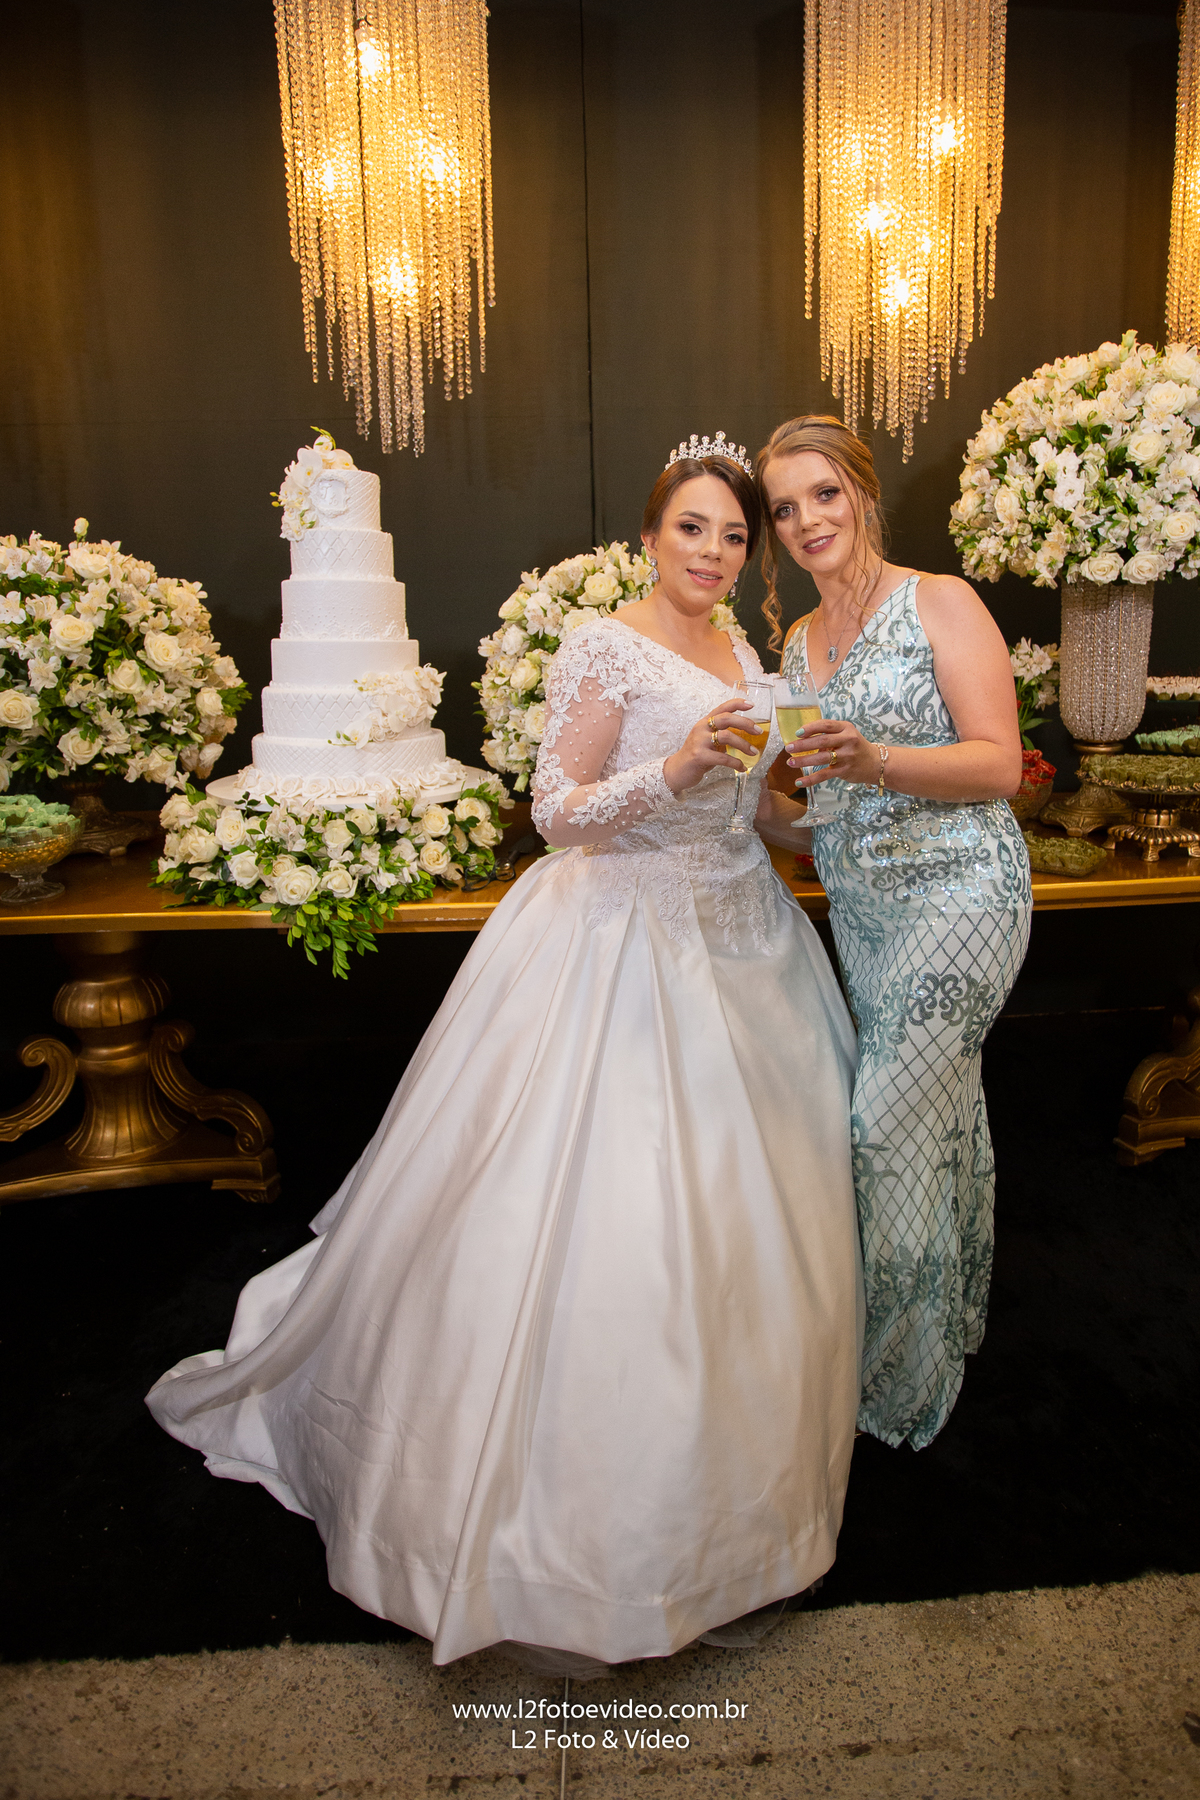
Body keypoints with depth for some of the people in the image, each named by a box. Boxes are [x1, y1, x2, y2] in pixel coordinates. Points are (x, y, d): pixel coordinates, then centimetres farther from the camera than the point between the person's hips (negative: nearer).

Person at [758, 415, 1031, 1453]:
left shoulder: (942, 604, -7)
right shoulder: (799, 642, 12)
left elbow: (999, 765, -16)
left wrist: (874, 762, -30)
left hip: (958, 892, -6)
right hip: (860, 903, 7)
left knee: (890, 1120, -8)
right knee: (939, 1107, 17)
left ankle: (902, 1381, 11)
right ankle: (958, 1319, 36)